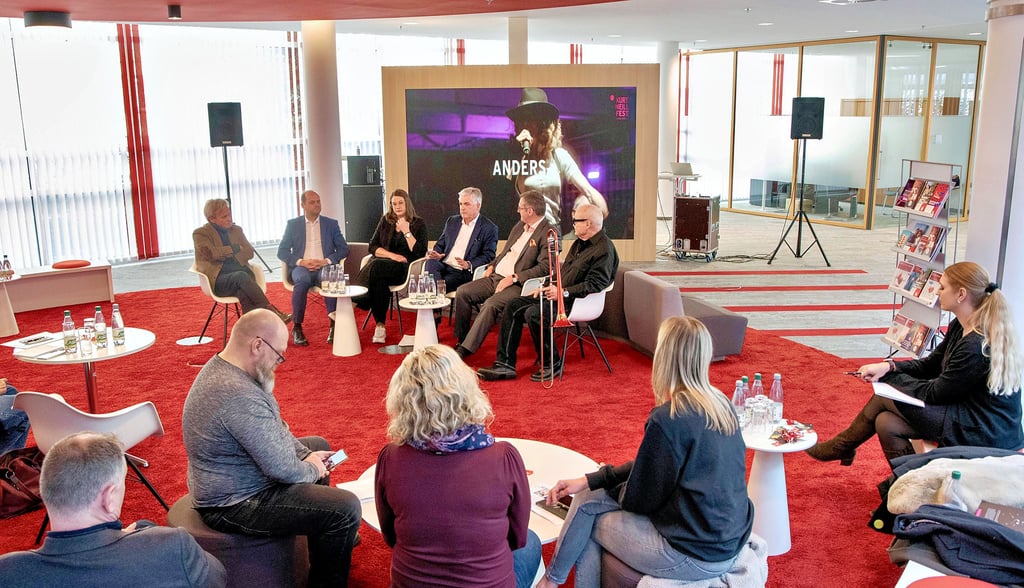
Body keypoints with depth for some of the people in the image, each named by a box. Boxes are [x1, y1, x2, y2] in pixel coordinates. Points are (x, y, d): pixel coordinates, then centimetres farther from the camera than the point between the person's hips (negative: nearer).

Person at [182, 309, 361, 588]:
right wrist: (312, 470, -8)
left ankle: (336, 538, 40)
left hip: (231, 482, 11)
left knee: (319, 446, 26)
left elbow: (274, 426, 13)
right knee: (345, 509, -18)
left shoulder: (221, 367, 1)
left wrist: (305, 454, 2)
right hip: (234, 505, -11)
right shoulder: (239, 395, -32)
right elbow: (282, 469, -27)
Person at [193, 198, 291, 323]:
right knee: (241, 276, -36)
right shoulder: (200, 234, 5)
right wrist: (235, 248, -1)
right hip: (218, 280, -3)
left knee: (243, 293, -34)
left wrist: (224, 254, -4)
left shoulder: (236, 230, 19)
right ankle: (270, 311, -38)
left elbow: (249, 253, 11)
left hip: (240, 274, 3)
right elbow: (210, 253, -13)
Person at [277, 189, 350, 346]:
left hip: (324, 267, 0)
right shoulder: (293, 224, 14)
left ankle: (334, 325, -35)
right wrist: (301, 262, -10)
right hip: (301, 268, 0)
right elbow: (282, 251, 8)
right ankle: (297, 327, -31)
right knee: (302, 279, -37)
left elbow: (344, 249, 10)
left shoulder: (331, 224, 16)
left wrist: (326, 261, -9)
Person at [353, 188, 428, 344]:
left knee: (376, 267, -36)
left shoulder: (418, 224, 9)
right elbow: (373, 246, 12)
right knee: (379, 279, -36)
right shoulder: (385, 221, 19)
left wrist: (406, 232, -8)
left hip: (404, 268, -3)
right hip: (382, 263, 3)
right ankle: (380, 325, -33)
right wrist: (392, 255, -5)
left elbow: (420, 252, -1)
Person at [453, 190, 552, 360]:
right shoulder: (520, 225, 18)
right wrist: (492, 265, 10)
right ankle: (462, 340, 4)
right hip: (496, 277, 9)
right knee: (462, 292, -6)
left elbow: (544, 267, -19)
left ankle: (466, 349, -24)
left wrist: (514, 277, -21)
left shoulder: (548, 234, -10)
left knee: (491, 304, -31)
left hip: (516, 285, -9)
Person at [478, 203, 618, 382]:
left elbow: (596, 284, -23)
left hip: (577, 301, -10)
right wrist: (551, 287, 9)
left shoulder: (604, 249, -14)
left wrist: (564, 292, -25)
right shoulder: (579, 243, 19)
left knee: (533, 313, -30)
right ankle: (505, 365, -5)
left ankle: (552, 364, -11)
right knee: (513, 306, -1)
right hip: (559, 295, 10)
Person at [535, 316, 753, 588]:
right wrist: (588, 481, 4)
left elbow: (640, 499, -13)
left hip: (696, 556, -8)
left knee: (587, 507, 8)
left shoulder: (668, 418, -23)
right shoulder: (720, 403, 3)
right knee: (587, 495, 12)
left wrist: (591, 486, 8)